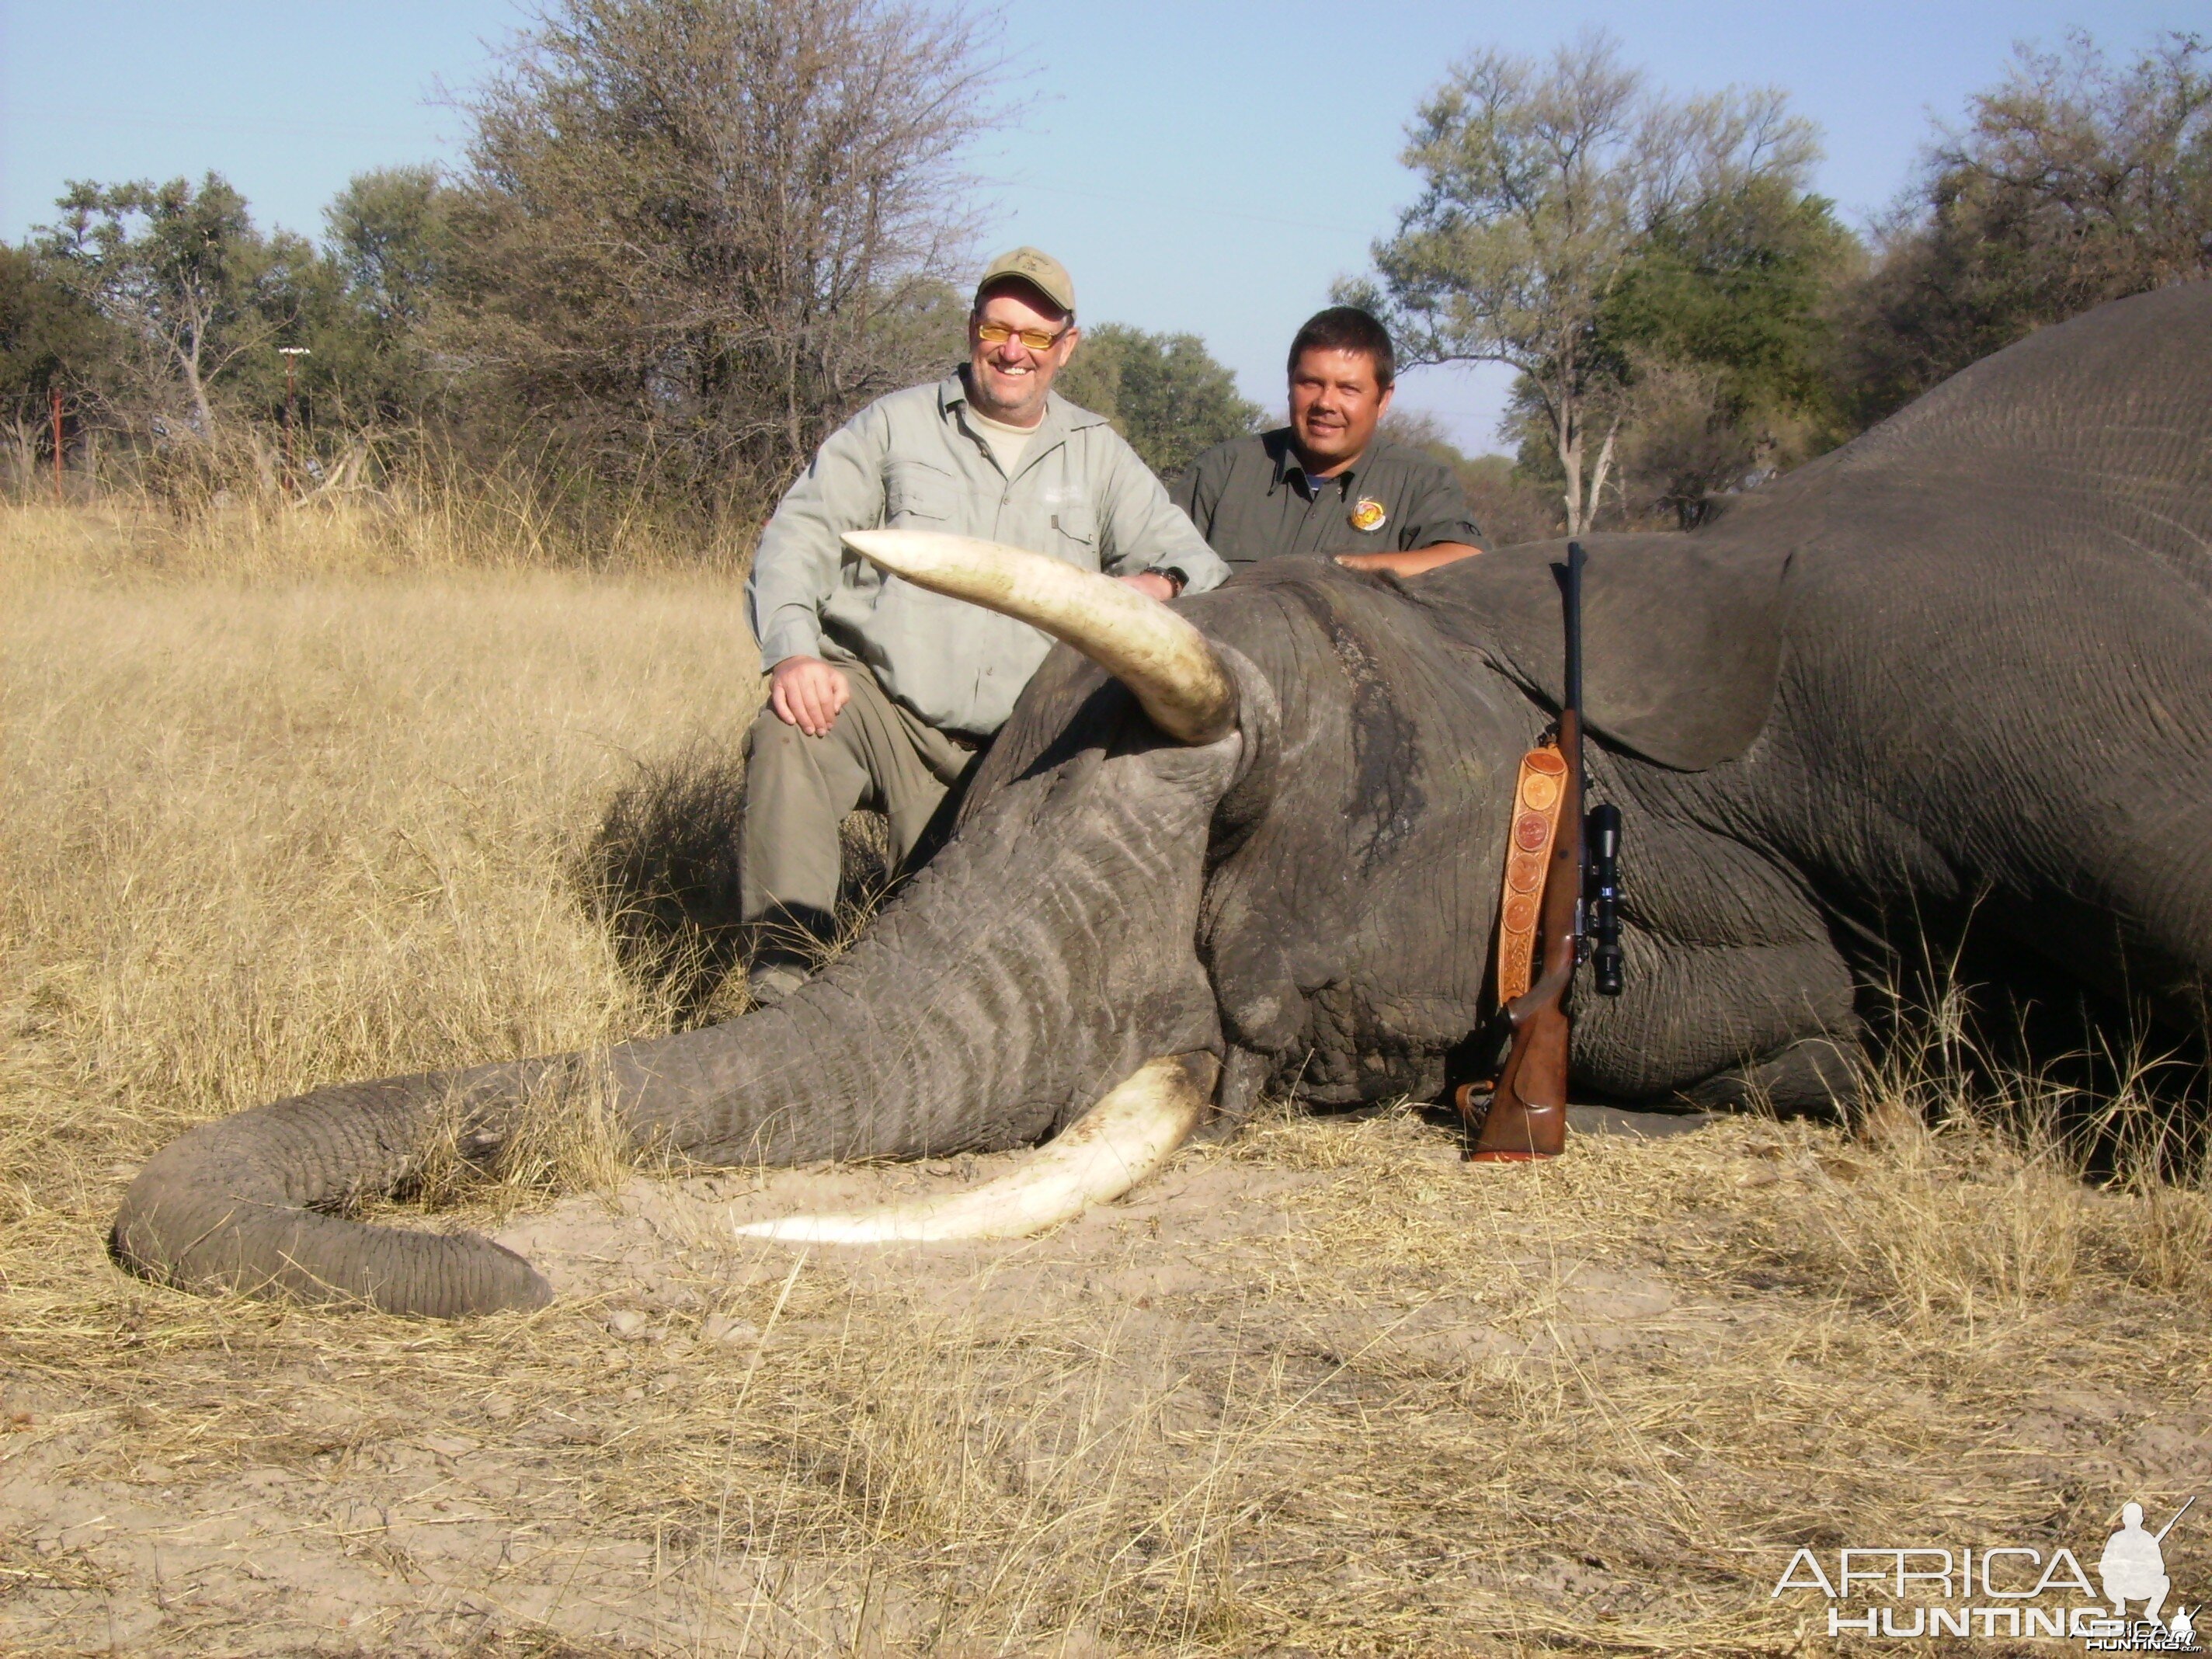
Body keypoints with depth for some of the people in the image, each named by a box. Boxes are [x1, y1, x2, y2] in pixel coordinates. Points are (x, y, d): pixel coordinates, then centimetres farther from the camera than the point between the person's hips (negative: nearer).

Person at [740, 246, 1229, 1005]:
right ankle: (783, 960, -27)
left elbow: (1194, 561, 12)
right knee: (788, 732, -34)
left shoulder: (1098, 454, 15)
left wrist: (1162, 583, -15)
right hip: (877, 698, -2)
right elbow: (799, 534, 1)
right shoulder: (896, 423, 9)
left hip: (1008, 748, 2)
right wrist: (793, 651, -19)